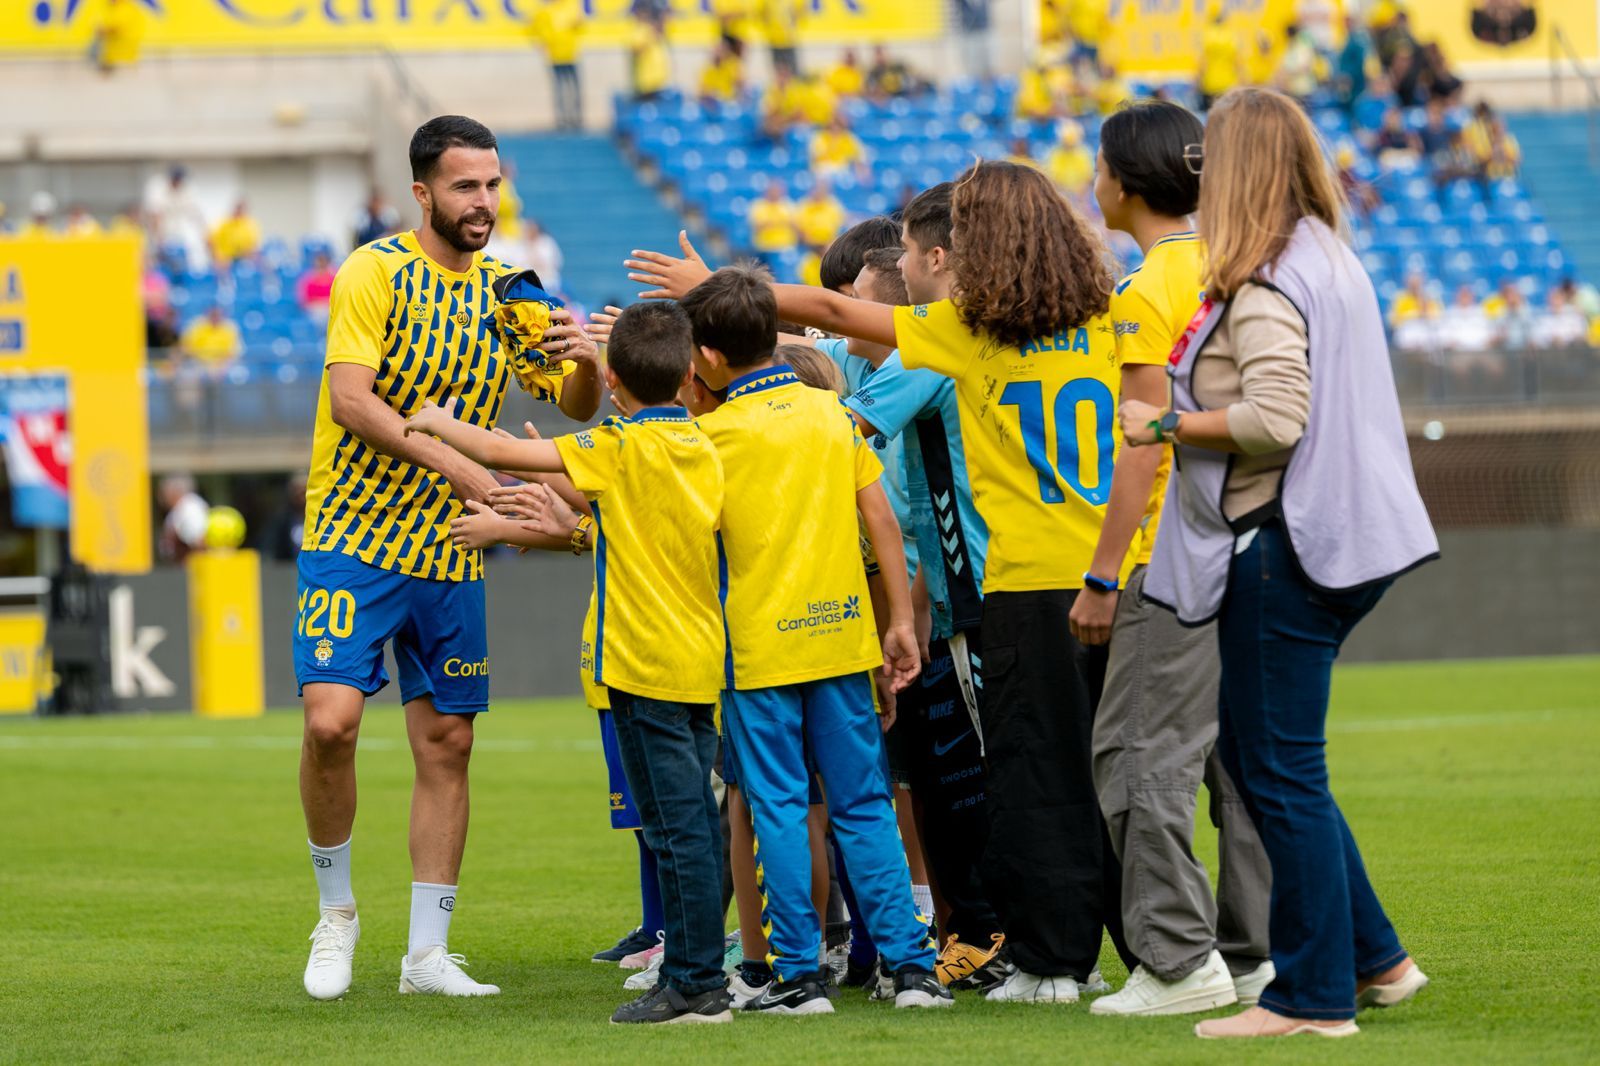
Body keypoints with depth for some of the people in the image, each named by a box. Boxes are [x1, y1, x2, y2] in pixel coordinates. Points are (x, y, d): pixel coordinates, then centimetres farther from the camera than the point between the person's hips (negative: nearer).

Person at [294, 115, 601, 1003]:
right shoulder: (376, 272, -10)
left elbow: (576, 406, 10)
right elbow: (351, 400, -20)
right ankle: (335, 908, 3)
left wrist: (583, 361, -13)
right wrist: (452, 464, -28)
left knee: (447, 744, 4)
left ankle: (427, 952, 11)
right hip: (353, 536, -5)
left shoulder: (507, 290, 7)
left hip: (449, 554, 5)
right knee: (332, 721, -19)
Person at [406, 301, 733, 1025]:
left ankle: (696, 985, -7)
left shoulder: (622, 448, -12)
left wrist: (436, 423, 4)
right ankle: (695, 973, 17)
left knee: (676, 825, -7)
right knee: (694, 822, 12)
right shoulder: (704, 449, 8)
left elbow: (504, 454, -13)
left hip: (646, 665, -8)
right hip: (701, 662, 8)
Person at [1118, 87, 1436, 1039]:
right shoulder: (1335, 263, 14)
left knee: (1282, 774, -3)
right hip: (1336, 534, 10)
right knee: (1256, 753, 18)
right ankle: (1374, 958, 20)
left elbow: (1274, 420, -25)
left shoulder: (1263, 285, -15)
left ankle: (1315, 997, 1)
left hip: (1282, 547, -10)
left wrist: (1167, 425, -13)